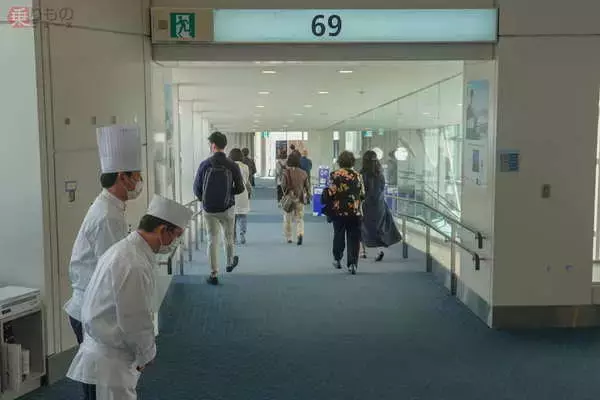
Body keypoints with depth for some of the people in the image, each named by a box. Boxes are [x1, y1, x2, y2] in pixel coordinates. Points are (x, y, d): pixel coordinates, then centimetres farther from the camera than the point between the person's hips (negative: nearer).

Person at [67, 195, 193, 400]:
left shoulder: (123, 249, 6)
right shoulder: (134, 266, -26)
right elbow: (135, 323, -22)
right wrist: (148, 354, -5)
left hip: (108, 351, 10)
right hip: (111, 360, -10)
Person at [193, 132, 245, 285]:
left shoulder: (205, 164, -9)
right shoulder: (232, 166, -9)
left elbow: (196, 188, -5)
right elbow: (240, 188, -7)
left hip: (209, 209, 0)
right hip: (227, 208, 0)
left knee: (212, 240, 5)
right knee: (229, 237, 20)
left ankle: (214, 274, 5)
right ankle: (230, 263, 42)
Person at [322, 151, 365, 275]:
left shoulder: (334, 175, -7)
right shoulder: (357, 175, 1)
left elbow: (331, 193, -12)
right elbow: (362, 195, 4)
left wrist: (324, 196, 8)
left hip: (338, 211, 0)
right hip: (355, 212, 1)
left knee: (338, 236, 16)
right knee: (353, 238, 4)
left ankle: (337, 259, 29)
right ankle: (352, 263, -3)